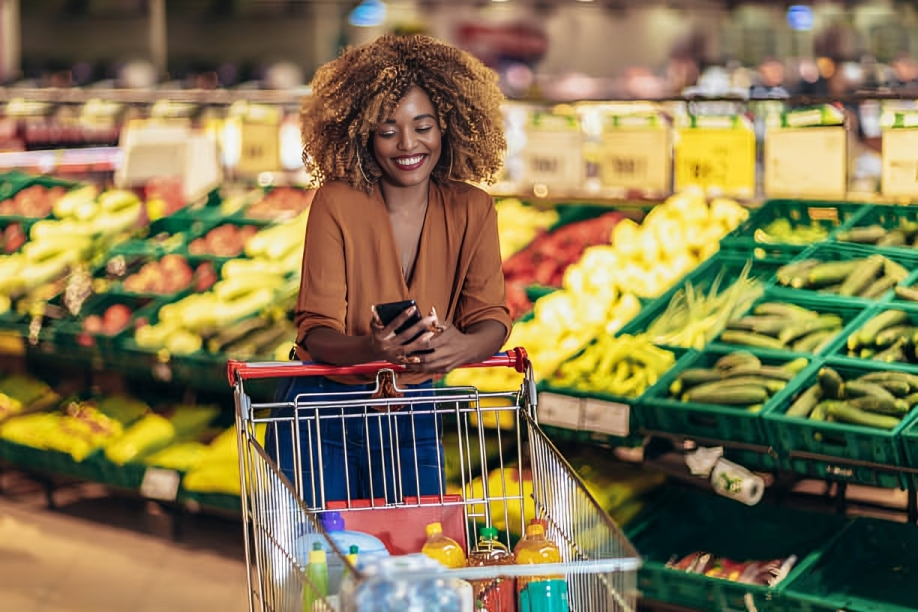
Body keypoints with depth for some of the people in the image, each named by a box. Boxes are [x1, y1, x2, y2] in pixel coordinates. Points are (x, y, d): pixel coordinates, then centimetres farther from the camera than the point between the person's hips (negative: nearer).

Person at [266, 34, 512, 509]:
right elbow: (316, 328, -17)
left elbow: (491, 317, -10)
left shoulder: (471, 210, -5)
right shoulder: (337, 203, -14)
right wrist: (370, 349, -38)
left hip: (413, 417, 3)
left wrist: (464, 346, -33)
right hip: (324, 414, -2)